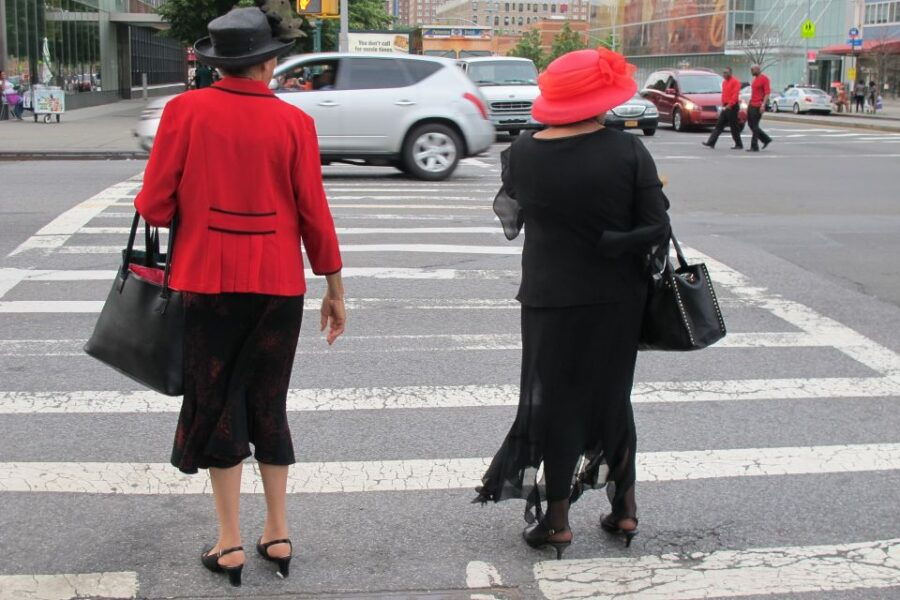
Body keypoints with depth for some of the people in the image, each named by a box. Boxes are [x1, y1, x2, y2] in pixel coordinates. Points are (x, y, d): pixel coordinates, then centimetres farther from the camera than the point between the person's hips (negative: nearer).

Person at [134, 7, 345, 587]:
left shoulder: (185, 110, -7)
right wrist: (335, 290, 7)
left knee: (215, 404, 11)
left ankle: (230, 543, 14)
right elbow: (314, 214, -3)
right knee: (268, 403, 16)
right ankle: (278, 534, 22)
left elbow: (154, 206, -8)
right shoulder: (294, 122, -6)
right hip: (278, 283, 1)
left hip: (206, 279, -1)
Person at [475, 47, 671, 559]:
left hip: (550, 298, -1)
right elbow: (656, 230, -14)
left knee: (556, 402, 11)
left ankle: (557, 521, 15)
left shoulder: (522, 153, -9)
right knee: (613, 397, 18)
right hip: (617, 300, 1)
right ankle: (625, 509, 26)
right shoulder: (628, 151, -13)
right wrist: (610, 242, 3)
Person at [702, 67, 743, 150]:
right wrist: (723, 105, 15)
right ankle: (711, 143, 2)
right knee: (719, 125, 4)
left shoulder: (735, 82, -11)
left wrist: (729, 105, -23)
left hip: (732, 107, -9)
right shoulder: (724, 82, 17)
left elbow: (735, 95, -18)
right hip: (726, 107, 9)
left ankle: (739, 145, 5)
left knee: (734, 127, -3)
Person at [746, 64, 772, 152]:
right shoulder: (755, 79, 17)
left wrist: (763, 105, -24)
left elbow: (767, 93, -16)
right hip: (752, 105, 9)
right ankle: (766, 139, 21)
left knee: (754, 126, -7)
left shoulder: (764, 78, -10)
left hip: (758, 106, -9)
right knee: (751, 124, 11)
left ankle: (754, 146, -1)